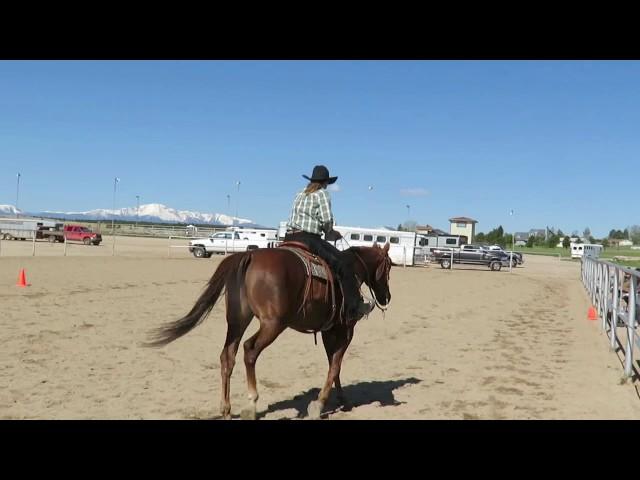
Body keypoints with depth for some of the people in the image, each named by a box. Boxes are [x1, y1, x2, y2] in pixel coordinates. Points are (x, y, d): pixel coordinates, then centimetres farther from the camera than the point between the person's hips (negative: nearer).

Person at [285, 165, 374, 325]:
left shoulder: (300, 194, 21)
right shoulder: (322, 194, -1)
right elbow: (326, 220, -12)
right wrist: (330, 233, 10)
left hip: (289, 238, 8)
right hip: (309, 239, -8)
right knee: (344, 264, -5)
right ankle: (354, 309, -7)